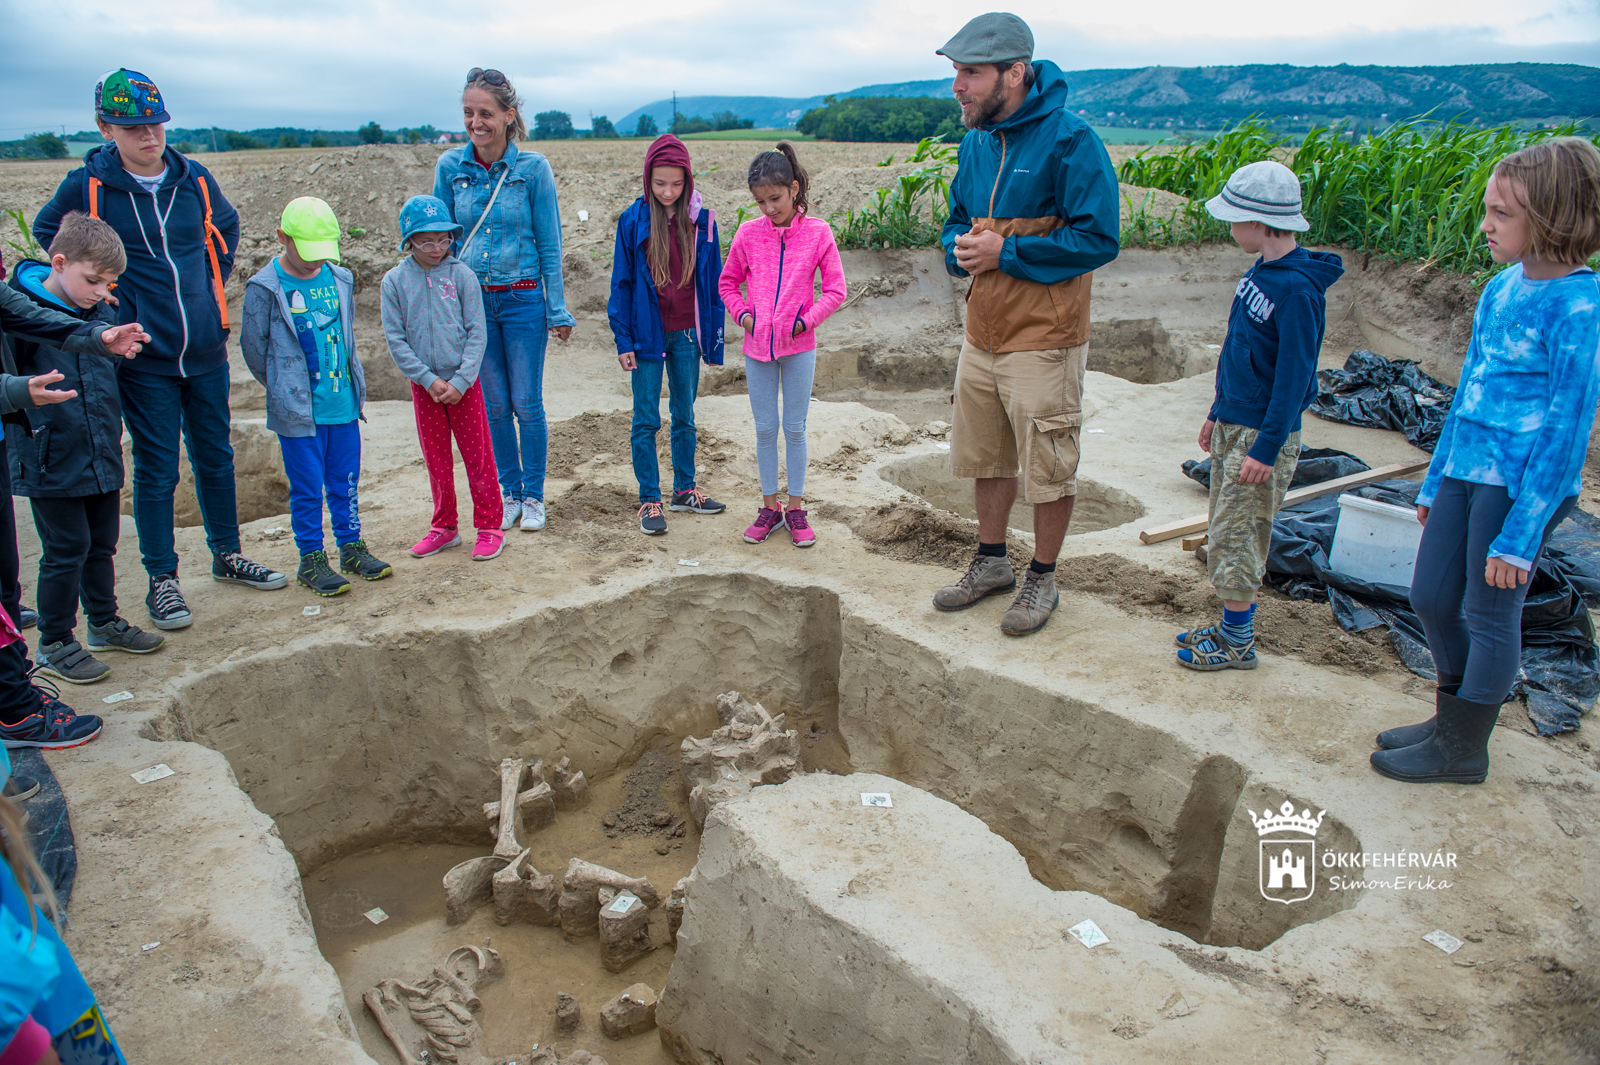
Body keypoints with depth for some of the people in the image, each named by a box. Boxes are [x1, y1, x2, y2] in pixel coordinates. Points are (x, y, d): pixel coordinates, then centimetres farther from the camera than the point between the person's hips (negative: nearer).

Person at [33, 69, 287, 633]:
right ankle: (162, 579, 15)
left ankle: (227, 554, 30)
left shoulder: (195, 179, 2)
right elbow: (47, 237, 10)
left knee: (215, 456, 14)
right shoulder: (87, 185, -7)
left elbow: (226, 228, 22)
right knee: (156, 468, 3)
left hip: (206, 349, 4)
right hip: (143, 355, -3)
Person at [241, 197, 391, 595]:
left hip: (344, 404, 4)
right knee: (307, 488, 4)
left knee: (346, 481, 13)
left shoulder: (340, 279, 6)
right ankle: (311, 559, 16)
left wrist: (352, 383, 14)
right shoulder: (265, 288, -8)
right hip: (298, 411, -4)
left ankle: (352, 547, 26)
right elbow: (254, 347, -1)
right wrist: (286, 390, 5)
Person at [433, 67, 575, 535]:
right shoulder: (450, 167, 0)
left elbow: (549, 242, -3)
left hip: (523, 298, -2)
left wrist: (557, 308, -3)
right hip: (473, 299, 3)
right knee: (494, 404, 10)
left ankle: (533, 496, 18)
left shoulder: (533, 168, -7)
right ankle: (509, 492, 24)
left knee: (527, 403, 3)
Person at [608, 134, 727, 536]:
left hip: (686, 334, 2)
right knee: (646, 420, 3)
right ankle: (649, 500, 11)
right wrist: (623, 340, -5)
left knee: (685, 416, 14)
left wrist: (713, 337, 3)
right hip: (647, 334, -2)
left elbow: (713, 283, 4)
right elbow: (622, 283, -2)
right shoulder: (633, 221, -6)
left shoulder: (701, 221, -1)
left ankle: (684, 489, 27)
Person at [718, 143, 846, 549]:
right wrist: (743, 314, -2)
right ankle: (770, 506, 19)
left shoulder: (817, 233, -4)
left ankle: (796, 507, 16)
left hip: (799, 346, -2)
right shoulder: (748, 233, 1)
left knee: (795, 428, 5)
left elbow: (835, 290, -1)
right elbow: (728, 282, 13)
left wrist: (806, 320, -10)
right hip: (757, 346, 2)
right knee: (765, 428, 8)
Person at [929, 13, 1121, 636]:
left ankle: (1042, 580, 22)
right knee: (986, 457, 17)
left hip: (1043, 343, -7)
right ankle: (992, 563, 35)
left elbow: (1098, 238, -18)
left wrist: (1005, 252, -19)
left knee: (1049, 467, 5)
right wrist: (960, 248, -4)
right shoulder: (975, 142, 9)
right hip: (981, 338, 7)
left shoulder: (1069, 140, -14)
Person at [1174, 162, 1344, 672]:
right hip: (1232, 425, 9)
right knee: (1228, 532, 14)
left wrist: (1266, 448, -21)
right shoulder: (1259, 272, 8)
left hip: (1262, 434, -9)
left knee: (1234, 536, -3)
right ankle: (1234, 626, 26)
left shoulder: (1297, 289, -19)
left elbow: (1294, 377, -20)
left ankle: (1237, 644, 10)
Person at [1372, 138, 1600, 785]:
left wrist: (1520, 537, -15)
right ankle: (1455, 711, 37)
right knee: (1431, 598, 15)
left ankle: (1463, 749, 23)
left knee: (1489, 615, 5)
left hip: (1523, 481, -8)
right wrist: (1435, 481, 20)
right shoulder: (1502, 287, 8)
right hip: (1467, 468, 8)